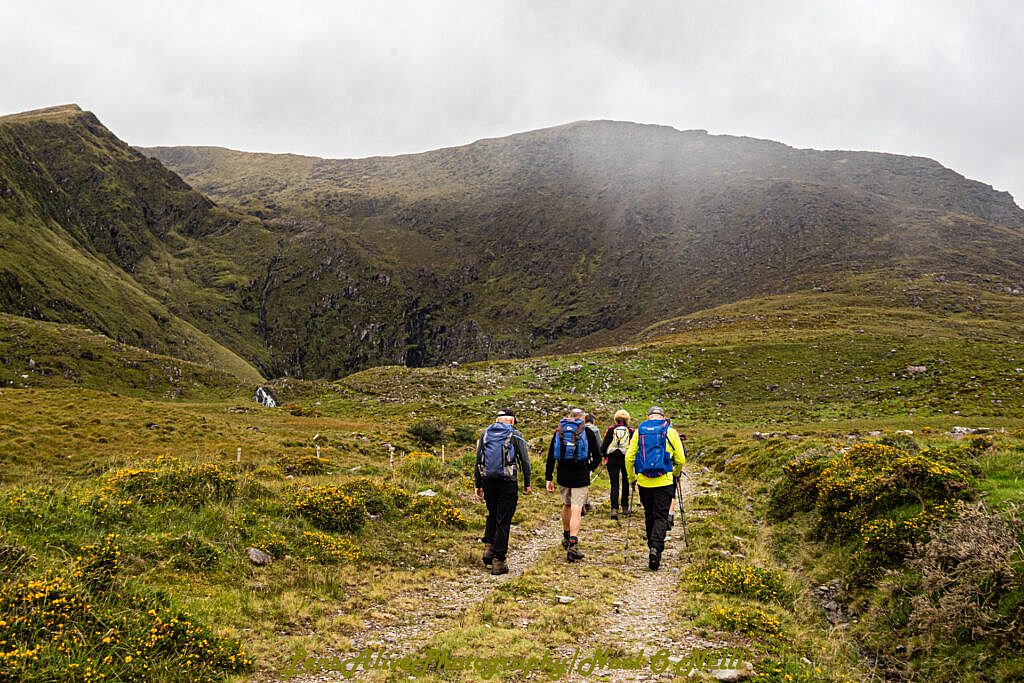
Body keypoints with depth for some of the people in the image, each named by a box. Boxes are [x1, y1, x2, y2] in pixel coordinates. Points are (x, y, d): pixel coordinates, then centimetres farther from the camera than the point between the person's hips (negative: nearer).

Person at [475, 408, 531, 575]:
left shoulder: (485, 433, 13)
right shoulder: (515, 435, 3)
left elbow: (478, 460, 12)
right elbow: (525, 460, 0)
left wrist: (478, 485, 16)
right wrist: (527, 484, 7)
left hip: (488, 480, 4)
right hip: (507, 482, -3)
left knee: (492, 514, 24)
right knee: (503, 521, 2)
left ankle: (488, 548, 10)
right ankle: (498, 561, 2)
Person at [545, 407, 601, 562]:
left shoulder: (559, 431, 8)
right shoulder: (588, 432, 1)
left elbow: (551, 457, 5)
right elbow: (598, 457, 2)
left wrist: (548, 479, 7)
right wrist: (589, 469, 20)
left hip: (563, 477, 3)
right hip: (581, 478, -3)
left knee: (566, 506, 23)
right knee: (576, 510, -6)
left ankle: (566, 536, 39)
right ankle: (573, 546, -16)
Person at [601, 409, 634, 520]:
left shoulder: (611, 430, 1)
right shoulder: (631, 431, 1)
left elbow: (604, 444, -1)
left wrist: (604, 455, 15)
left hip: (612, 459, 0)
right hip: (626, 459, 0)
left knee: (614, 484, 1)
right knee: (625, 483, 19)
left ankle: (614, 509, -13)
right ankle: (625, 507, 24)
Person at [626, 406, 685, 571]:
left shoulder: (639, 432, 5)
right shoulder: (670, 432, 2)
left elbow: (629, 457, 2)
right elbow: (681, 460, 3)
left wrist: (631, 478, 16)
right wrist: (676, 474, 23)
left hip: (644, 481, 2)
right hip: (664, 481, -2)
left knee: (649, 516, 16)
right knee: (661, 517, 1)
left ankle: (653, 547, 23)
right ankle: (656, 548, -18)